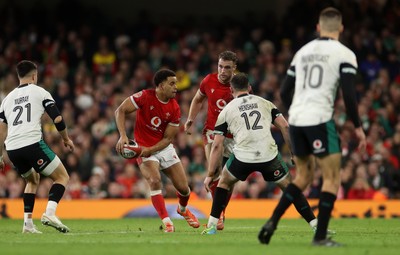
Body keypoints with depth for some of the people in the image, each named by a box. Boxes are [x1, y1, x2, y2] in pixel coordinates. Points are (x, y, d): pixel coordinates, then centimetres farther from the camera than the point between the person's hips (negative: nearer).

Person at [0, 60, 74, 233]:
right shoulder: (39, 92, 8)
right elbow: (57, 119, 1)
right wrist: (66, 139, 16)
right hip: (32, 144, -6)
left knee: (32, 180, 30)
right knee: (62, 177, 7)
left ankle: (28, 223, 19)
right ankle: (50, 213, -16)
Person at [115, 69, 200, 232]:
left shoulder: (174, 109, -7)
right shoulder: (145, 97, -17)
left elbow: (168, 138, -6)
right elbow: (120, 111, -15)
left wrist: (149, 150, -22)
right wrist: (123, 136, -27)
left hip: (164, 148, 4)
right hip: (144, 148, -4)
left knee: (183, 188, 4)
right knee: (155, 181, -28)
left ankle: (183, 209, 38)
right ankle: (166, 221, -24)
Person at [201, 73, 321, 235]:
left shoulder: (226, 111, 17)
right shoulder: (265, 103, 20)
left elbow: (217, 146, 14)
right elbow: (285, 127, 9)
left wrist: (210, 175, 18)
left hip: (242, 157, -1)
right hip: (269, 154, 1)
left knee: (224, 182, 27)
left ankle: (212, 226, 22)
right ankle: (316, 225, 11)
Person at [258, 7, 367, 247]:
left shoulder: (303, 51, 16)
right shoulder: (344, 54, -2)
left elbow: (284, 92, 18)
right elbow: (349, 94, -11)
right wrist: (358, 127, -2)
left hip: (296, 119, 6)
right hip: (320, 119, -6)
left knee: (304, 176, 19)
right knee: (332, 178, 2)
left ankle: (272, 222, 9)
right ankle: (320, 236, -3)